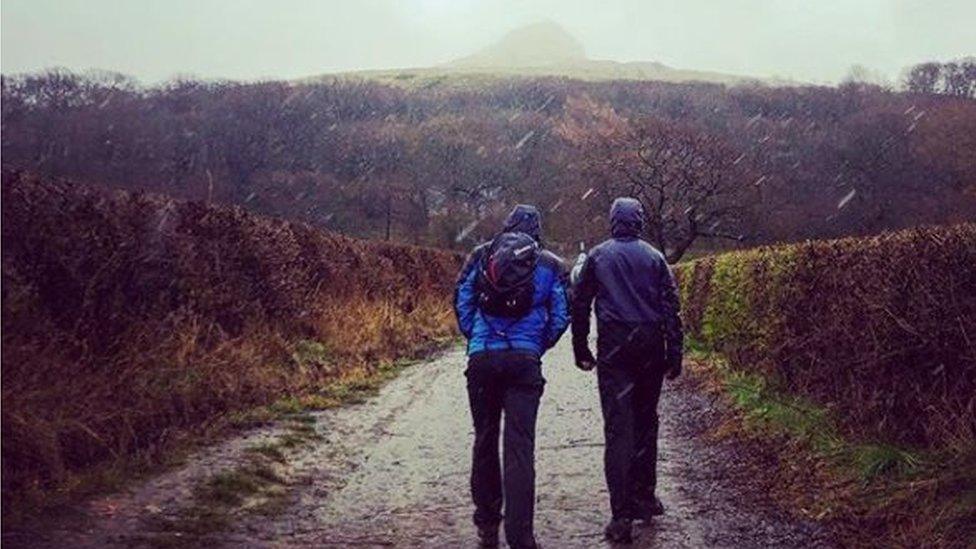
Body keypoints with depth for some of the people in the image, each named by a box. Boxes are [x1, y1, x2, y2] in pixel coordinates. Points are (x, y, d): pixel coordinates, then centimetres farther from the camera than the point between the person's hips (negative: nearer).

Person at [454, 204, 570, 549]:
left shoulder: (480, 256, 9)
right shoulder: (550, 265, 7)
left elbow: (461, 303, 6)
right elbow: (560, 317, 5)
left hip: (481, 359, 2)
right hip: (524, 362, -1)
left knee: (484, 440, 15)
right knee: (520, 446, -3)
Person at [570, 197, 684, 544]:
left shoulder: (597, 256, 5)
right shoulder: (654, 257, 7)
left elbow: (579, 305, 5)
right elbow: (671, 308, 3)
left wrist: (581, 350, 12)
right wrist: (674, 356, 6)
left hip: (614, 349, -2)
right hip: (650, 348, 2)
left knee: (618, 428, -5)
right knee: (645, 423, 17)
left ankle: (622, 515, -9)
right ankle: (644, 498, 25)